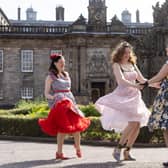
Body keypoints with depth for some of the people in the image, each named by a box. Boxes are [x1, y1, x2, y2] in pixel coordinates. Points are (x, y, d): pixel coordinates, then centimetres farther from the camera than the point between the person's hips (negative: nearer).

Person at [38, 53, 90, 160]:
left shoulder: (66, 74, 19)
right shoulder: (51, 77, 2)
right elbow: (46, 94, 0)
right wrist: (54, 97, -19)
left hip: (70, 101, 6)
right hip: (59, 103, -6)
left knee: (77, 124, -3)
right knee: (63, 127, -16)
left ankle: (78, 148, 15)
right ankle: (59, 153, -10)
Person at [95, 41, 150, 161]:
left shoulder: (132, 64, 15)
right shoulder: (117, 65, -3)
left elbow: (142, 79, 15)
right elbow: (122, 80, -18)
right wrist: (136, 86, -28)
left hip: (134, 97, 7)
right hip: (122, 96, -7)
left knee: (138, 124, -1)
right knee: (133, 123, -19)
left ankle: (127, 152, 10)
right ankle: (118, 149, -7)